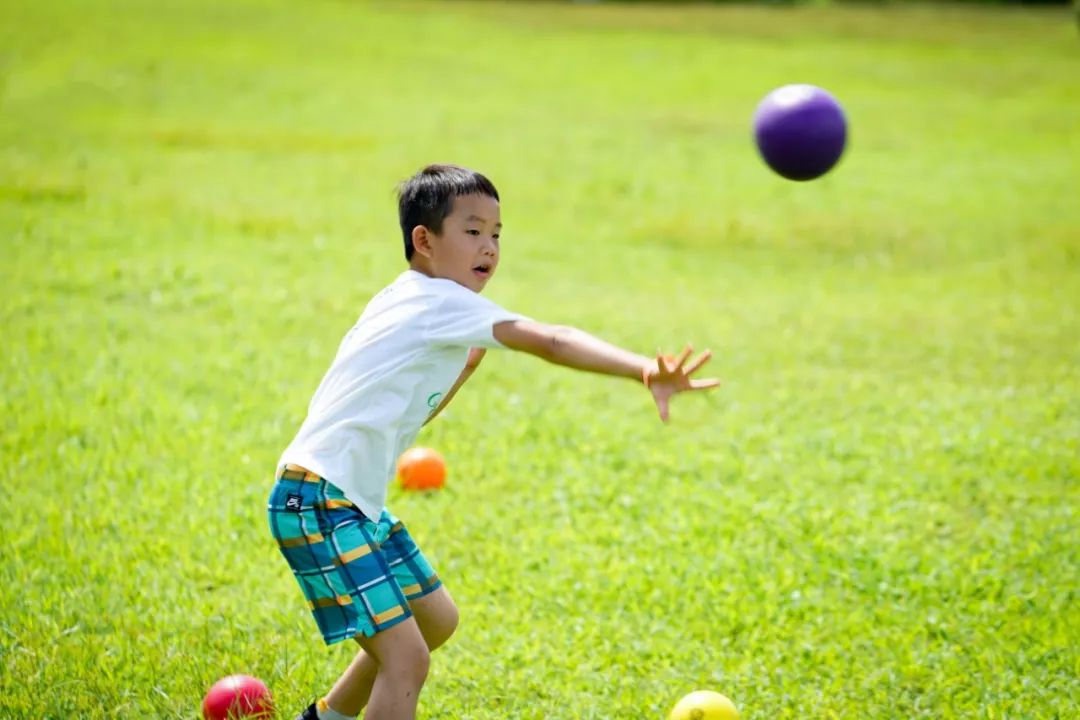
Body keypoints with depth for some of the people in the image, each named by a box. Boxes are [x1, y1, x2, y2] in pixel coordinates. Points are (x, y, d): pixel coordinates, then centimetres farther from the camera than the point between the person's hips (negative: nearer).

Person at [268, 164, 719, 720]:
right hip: (317, 501, -11)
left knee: (435, 618, 26)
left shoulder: (408, 302, 15)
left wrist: (464, 366, 9)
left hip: (356, 502, 11)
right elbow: (549, 342, -29)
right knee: (406, 655, -18)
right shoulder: (441, 301, -15)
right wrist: (645, 371, -40)